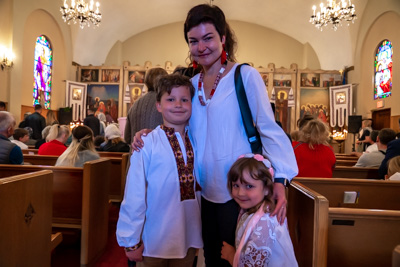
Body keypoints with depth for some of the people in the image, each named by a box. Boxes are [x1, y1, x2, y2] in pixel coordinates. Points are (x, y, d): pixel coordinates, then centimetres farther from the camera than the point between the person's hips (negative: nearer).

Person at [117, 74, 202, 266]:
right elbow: (134, 195, -13)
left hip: (189, 238, 4)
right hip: (154, 242, -4)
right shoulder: (147, 144, -16)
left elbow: (198, 187, 6)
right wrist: (131, 240, -8)